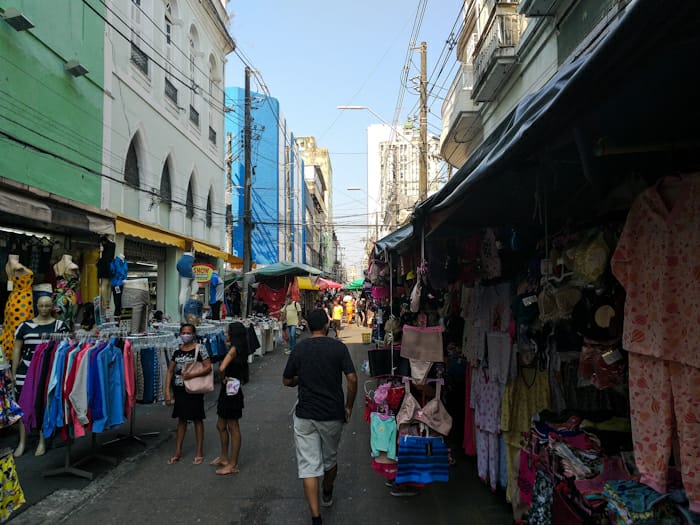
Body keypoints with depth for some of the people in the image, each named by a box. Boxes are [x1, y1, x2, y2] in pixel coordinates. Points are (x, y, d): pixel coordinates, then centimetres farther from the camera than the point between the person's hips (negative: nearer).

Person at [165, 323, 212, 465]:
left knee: (197, 419, 7)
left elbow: (208, 368, -14)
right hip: (179, 389, 4)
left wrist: (192, 375, -25)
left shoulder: (199, 348, -9)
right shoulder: (177, 350, 5)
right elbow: (170, 371, 6)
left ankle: (199, 452, 19)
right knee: (181, 419, 15)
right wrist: (167, 391, -1)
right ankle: (178, 452, 25)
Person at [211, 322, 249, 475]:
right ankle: (224, 458, 34)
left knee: (233, 428, 2)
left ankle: (233, 465, 13)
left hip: (231, 393, -9)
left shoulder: (234, 349, -20)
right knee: (221, 426, 20)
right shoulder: (238, 349, 7)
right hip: (228, 392, 9)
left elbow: (222, 368, -32)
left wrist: (223, 378, -15)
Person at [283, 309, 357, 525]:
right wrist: (348, 406, 1)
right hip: (333, 414, 1)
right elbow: (352, 379, -11)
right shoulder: (338, 347, -6)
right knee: (330, 458, 23)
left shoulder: (299, 349, -1)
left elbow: (287, 381, 6)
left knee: (308, 465, 1)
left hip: (305, 415, 0)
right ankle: (327, 495, 45)